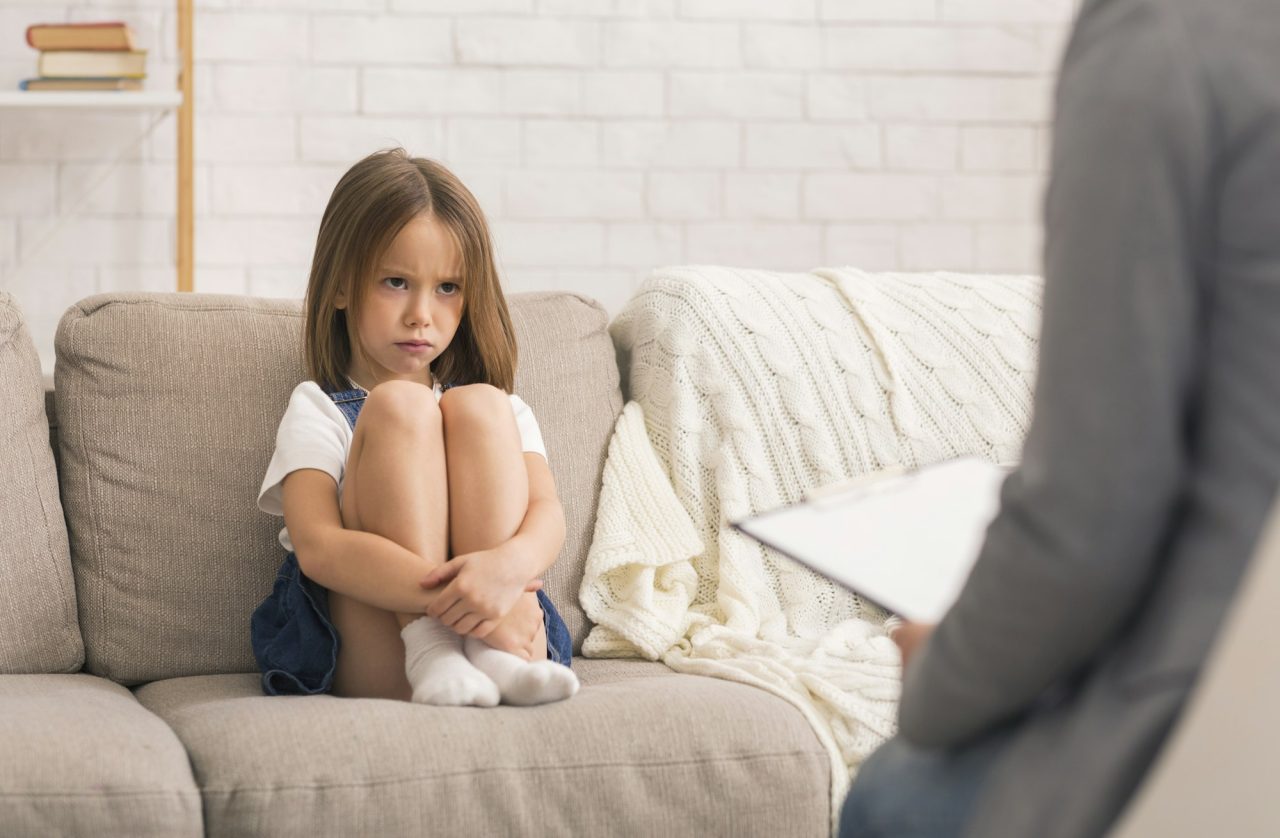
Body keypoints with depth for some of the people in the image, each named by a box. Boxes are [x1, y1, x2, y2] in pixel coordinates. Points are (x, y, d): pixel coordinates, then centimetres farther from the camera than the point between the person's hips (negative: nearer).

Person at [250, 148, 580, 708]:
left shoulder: (504, 411, 19)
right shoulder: (318, 410, 7)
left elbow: (547, 513, -1)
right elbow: (317, 546, -11)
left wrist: (508, 563, -28)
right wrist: (454, 595, -26)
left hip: (495, 626, 3)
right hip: (368, 657, -2)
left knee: (477, 407, -13)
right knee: (399, 405, -16)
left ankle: (501, 656, -27)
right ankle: (430, 656, -29)